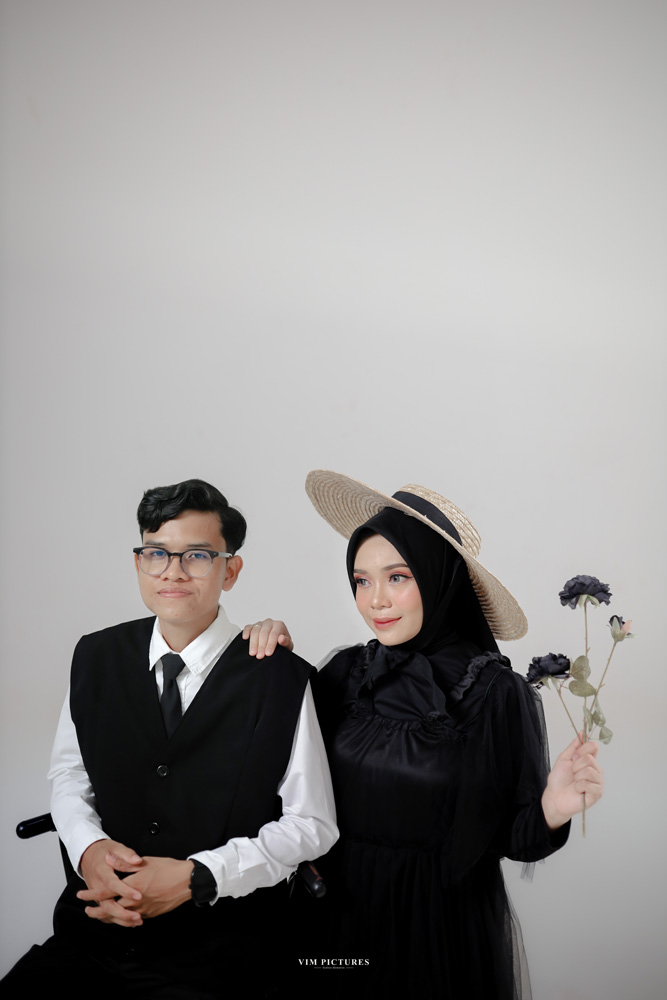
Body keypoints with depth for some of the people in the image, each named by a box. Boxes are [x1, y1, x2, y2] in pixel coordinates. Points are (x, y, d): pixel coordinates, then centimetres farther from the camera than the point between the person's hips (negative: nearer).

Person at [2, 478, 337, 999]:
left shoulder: (283, 679, -10)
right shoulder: (96, 656, 3)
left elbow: (311, 823, -5)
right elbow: (69, 772, 14)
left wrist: (195, 877, -16)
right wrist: (89, 847, -8)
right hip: (94, 929, 4)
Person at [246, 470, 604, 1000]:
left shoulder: (497, 693, -16)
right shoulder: (346, 673, -5)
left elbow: (511, 837, -9)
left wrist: (551, 811, -30)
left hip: (447, 935, -3)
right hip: (346, 918, 4)